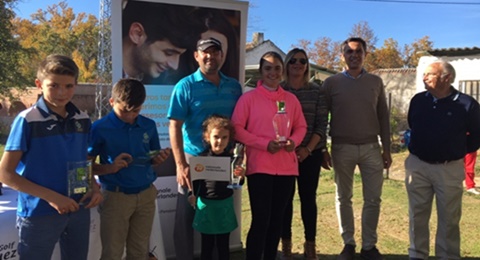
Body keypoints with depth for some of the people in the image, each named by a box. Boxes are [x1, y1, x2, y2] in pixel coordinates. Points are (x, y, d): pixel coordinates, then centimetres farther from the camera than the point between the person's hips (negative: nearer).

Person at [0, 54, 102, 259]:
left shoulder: (82, 120, 2)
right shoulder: (27, 120, -13)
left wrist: (93, 187, -4)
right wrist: (51, 197, -19)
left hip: (79, 210, 5)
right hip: (39, 213, -5)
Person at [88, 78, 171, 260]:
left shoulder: (149, 126, 2)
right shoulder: (99, 128, -9)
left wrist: (160, 158, -9)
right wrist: (111, 167, -22)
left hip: (146, 195, 3)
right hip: (115, 196, -3)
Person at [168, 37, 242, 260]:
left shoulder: (234, 86, 5)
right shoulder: (185, 86, -6)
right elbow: (175, 127, -9)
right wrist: (181, 165, -17)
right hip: (194, 160, -3)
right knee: (186, 219, 5)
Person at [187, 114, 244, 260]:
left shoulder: (232, 158, -2)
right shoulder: (202, 158, -7)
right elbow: (196, 180, -1)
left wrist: (240, 176, -15)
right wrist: (192, 194, -17)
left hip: (225, 205, 1)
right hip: (206, 205, -1)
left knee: (223, 245, 11)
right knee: (207, 246, 10)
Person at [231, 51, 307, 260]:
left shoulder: (291, 99, 10)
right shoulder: (249, 97, -2)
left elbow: (301, 126, 15)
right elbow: (237, 129, -5)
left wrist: (294, 141, -7)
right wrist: (264, 143, -15)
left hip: (286, 166, 5)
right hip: (259, 166, -4)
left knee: (277, 219, 13)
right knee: (261, 220, -4)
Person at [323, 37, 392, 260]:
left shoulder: (376, 82, 7)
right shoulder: (331, 83, 1)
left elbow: (383, 117, 9)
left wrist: (386, 148, 5)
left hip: (371, 147, 2)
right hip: (342, 148, -1)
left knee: (373, 199, 4)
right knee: (343, 198, 8)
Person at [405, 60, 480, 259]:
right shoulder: (418, 100, 2)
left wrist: (460, 150, 1)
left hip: (449, 168, -3)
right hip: (417, 165, 3)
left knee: (449, 218, 8)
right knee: (417, 215, 10)